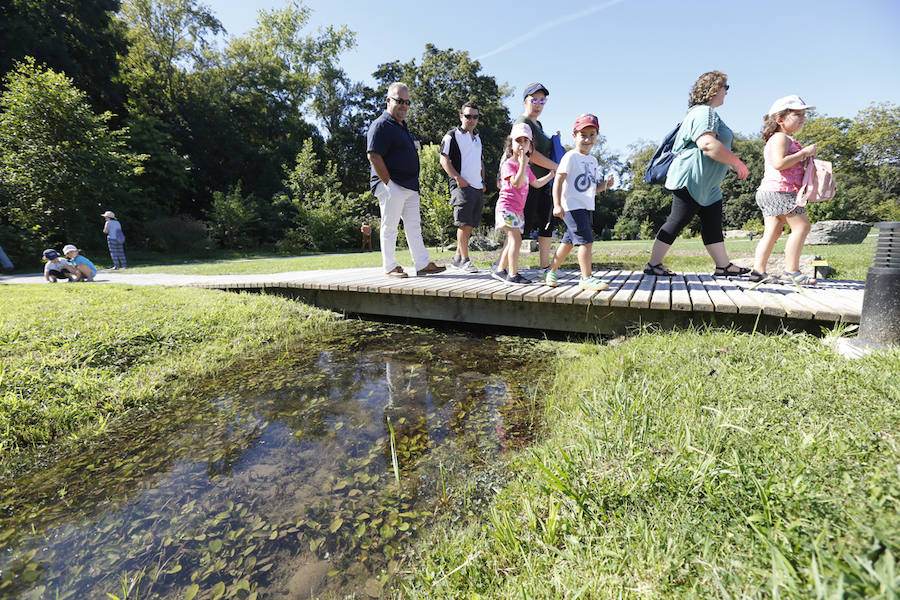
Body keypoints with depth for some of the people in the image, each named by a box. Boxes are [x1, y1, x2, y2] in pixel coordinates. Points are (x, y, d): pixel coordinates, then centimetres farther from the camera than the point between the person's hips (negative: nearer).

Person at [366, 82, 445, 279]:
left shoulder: (402, 125, 22)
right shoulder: (381, 125, -6)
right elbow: (373, 156, -16)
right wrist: (388, 183, -18)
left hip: (410, 186, 9)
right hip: (391, 186, -9)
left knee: (414, 225, 7)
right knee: (390, 227, -3)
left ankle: (423, 264, 10)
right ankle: (390, 267, 5)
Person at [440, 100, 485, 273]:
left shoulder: (477, 138, 24)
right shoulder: (452, 135, 1)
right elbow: (444, 159, -7)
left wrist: (483, 181, 16)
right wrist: (458, 178, -16)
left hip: (478, 188, 7)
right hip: (462, 186, -7)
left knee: (469, 225, 7)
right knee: (464, 223, -11)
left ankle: (457, 258, 15)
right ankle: (465, 260, -7)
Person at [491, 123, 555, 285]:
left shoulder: (527, 167, 19)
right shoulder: (509, 164, -8)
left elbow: (536, 183, 29)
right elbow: (517, 183, -21)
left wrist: (552, 174, 31)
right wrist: (522, 163, -20)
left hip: (518, 209, 9)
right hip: (506, 206, -9)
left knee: (512, 241, 10)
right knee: (516, 239, -15)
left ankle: (499, 269, 20)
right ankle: (513, 274, -12)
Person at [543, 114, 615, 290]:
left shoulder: (593, 160, 19)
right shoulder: (571, 156, -7)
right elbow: (558, 179, -15)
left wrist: (605, 185, 2)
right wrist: (557, 205, -24)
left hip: (587, 208, 9)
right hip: (572, 206, -9)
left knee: (569, 241, 12)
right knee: (586, 240, -13)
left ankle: (551, 271, 24)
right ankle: (586, 277, -5)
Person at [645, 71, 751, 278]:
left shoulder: (706, 112, 24)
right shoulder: (704, 112, -12)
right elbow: (707, 144, -27)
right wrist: (737, 162, -20)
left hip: (706, 184, 11)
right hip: (690, 179, -11)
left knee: (713, 225, 10)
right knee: (676, 222, -9)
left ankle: (723, 265, 15)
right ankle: (653, 265, -4)